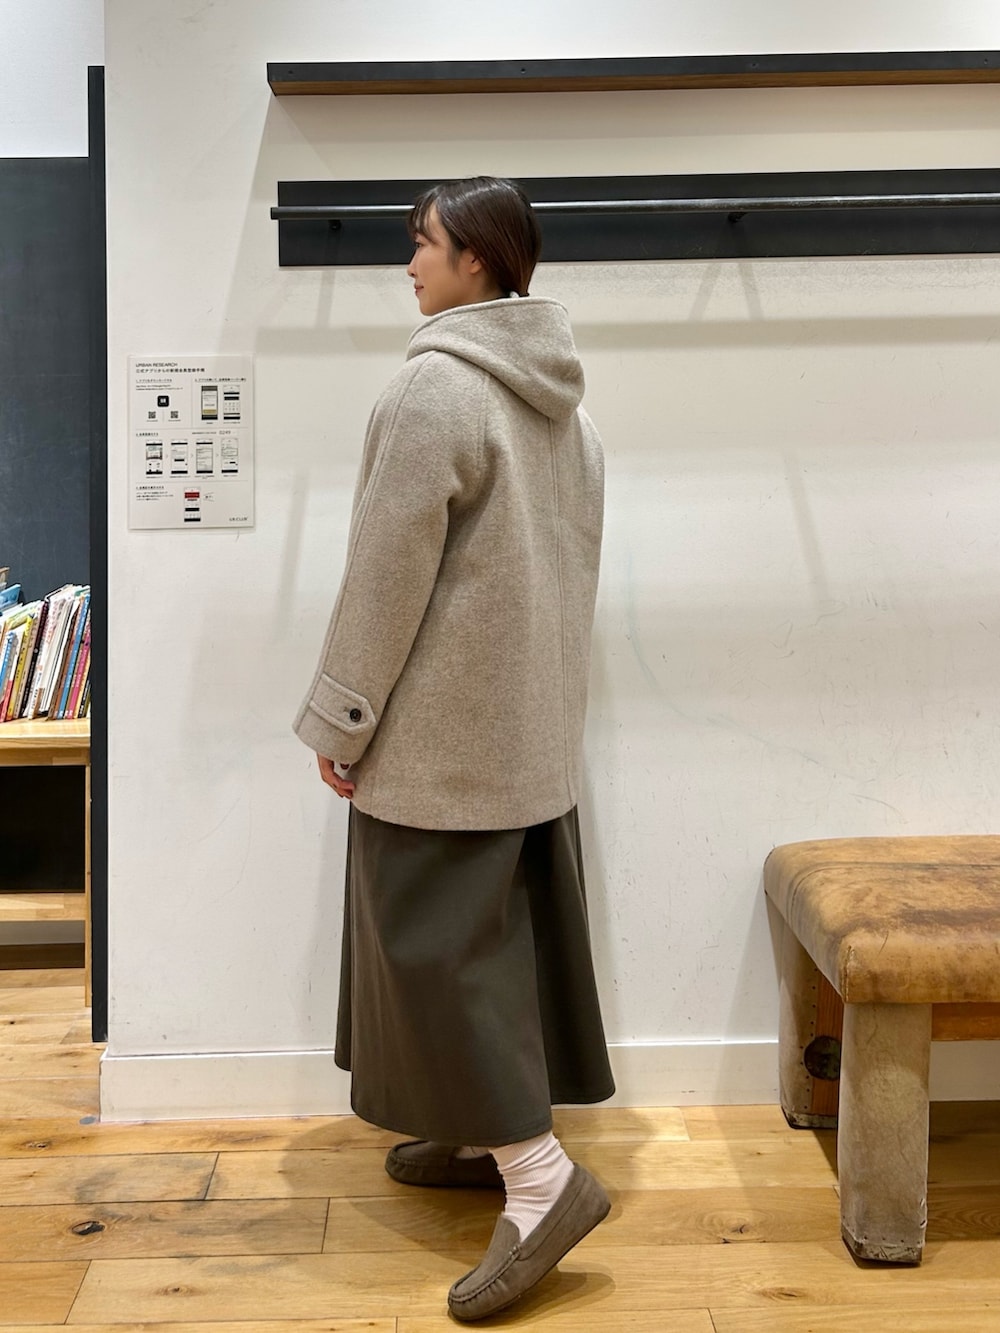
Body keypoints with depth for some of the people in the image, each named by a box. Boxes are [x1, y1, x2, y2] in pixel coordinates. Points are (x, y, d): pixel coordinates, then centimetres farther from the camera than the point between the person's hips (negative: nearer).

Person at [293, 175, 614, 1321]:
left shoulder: (435, 386, -18)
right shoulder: (562, 398, 10)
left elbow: (389, 572, -19)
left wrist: (338, 718, -11)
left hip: (444, 728, -9)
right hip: (534, 724, 9)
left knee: (435, 935, -2)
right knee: (507, 924, 15)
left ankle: (539, 1177, -4)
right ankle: (490, 1132, 28)